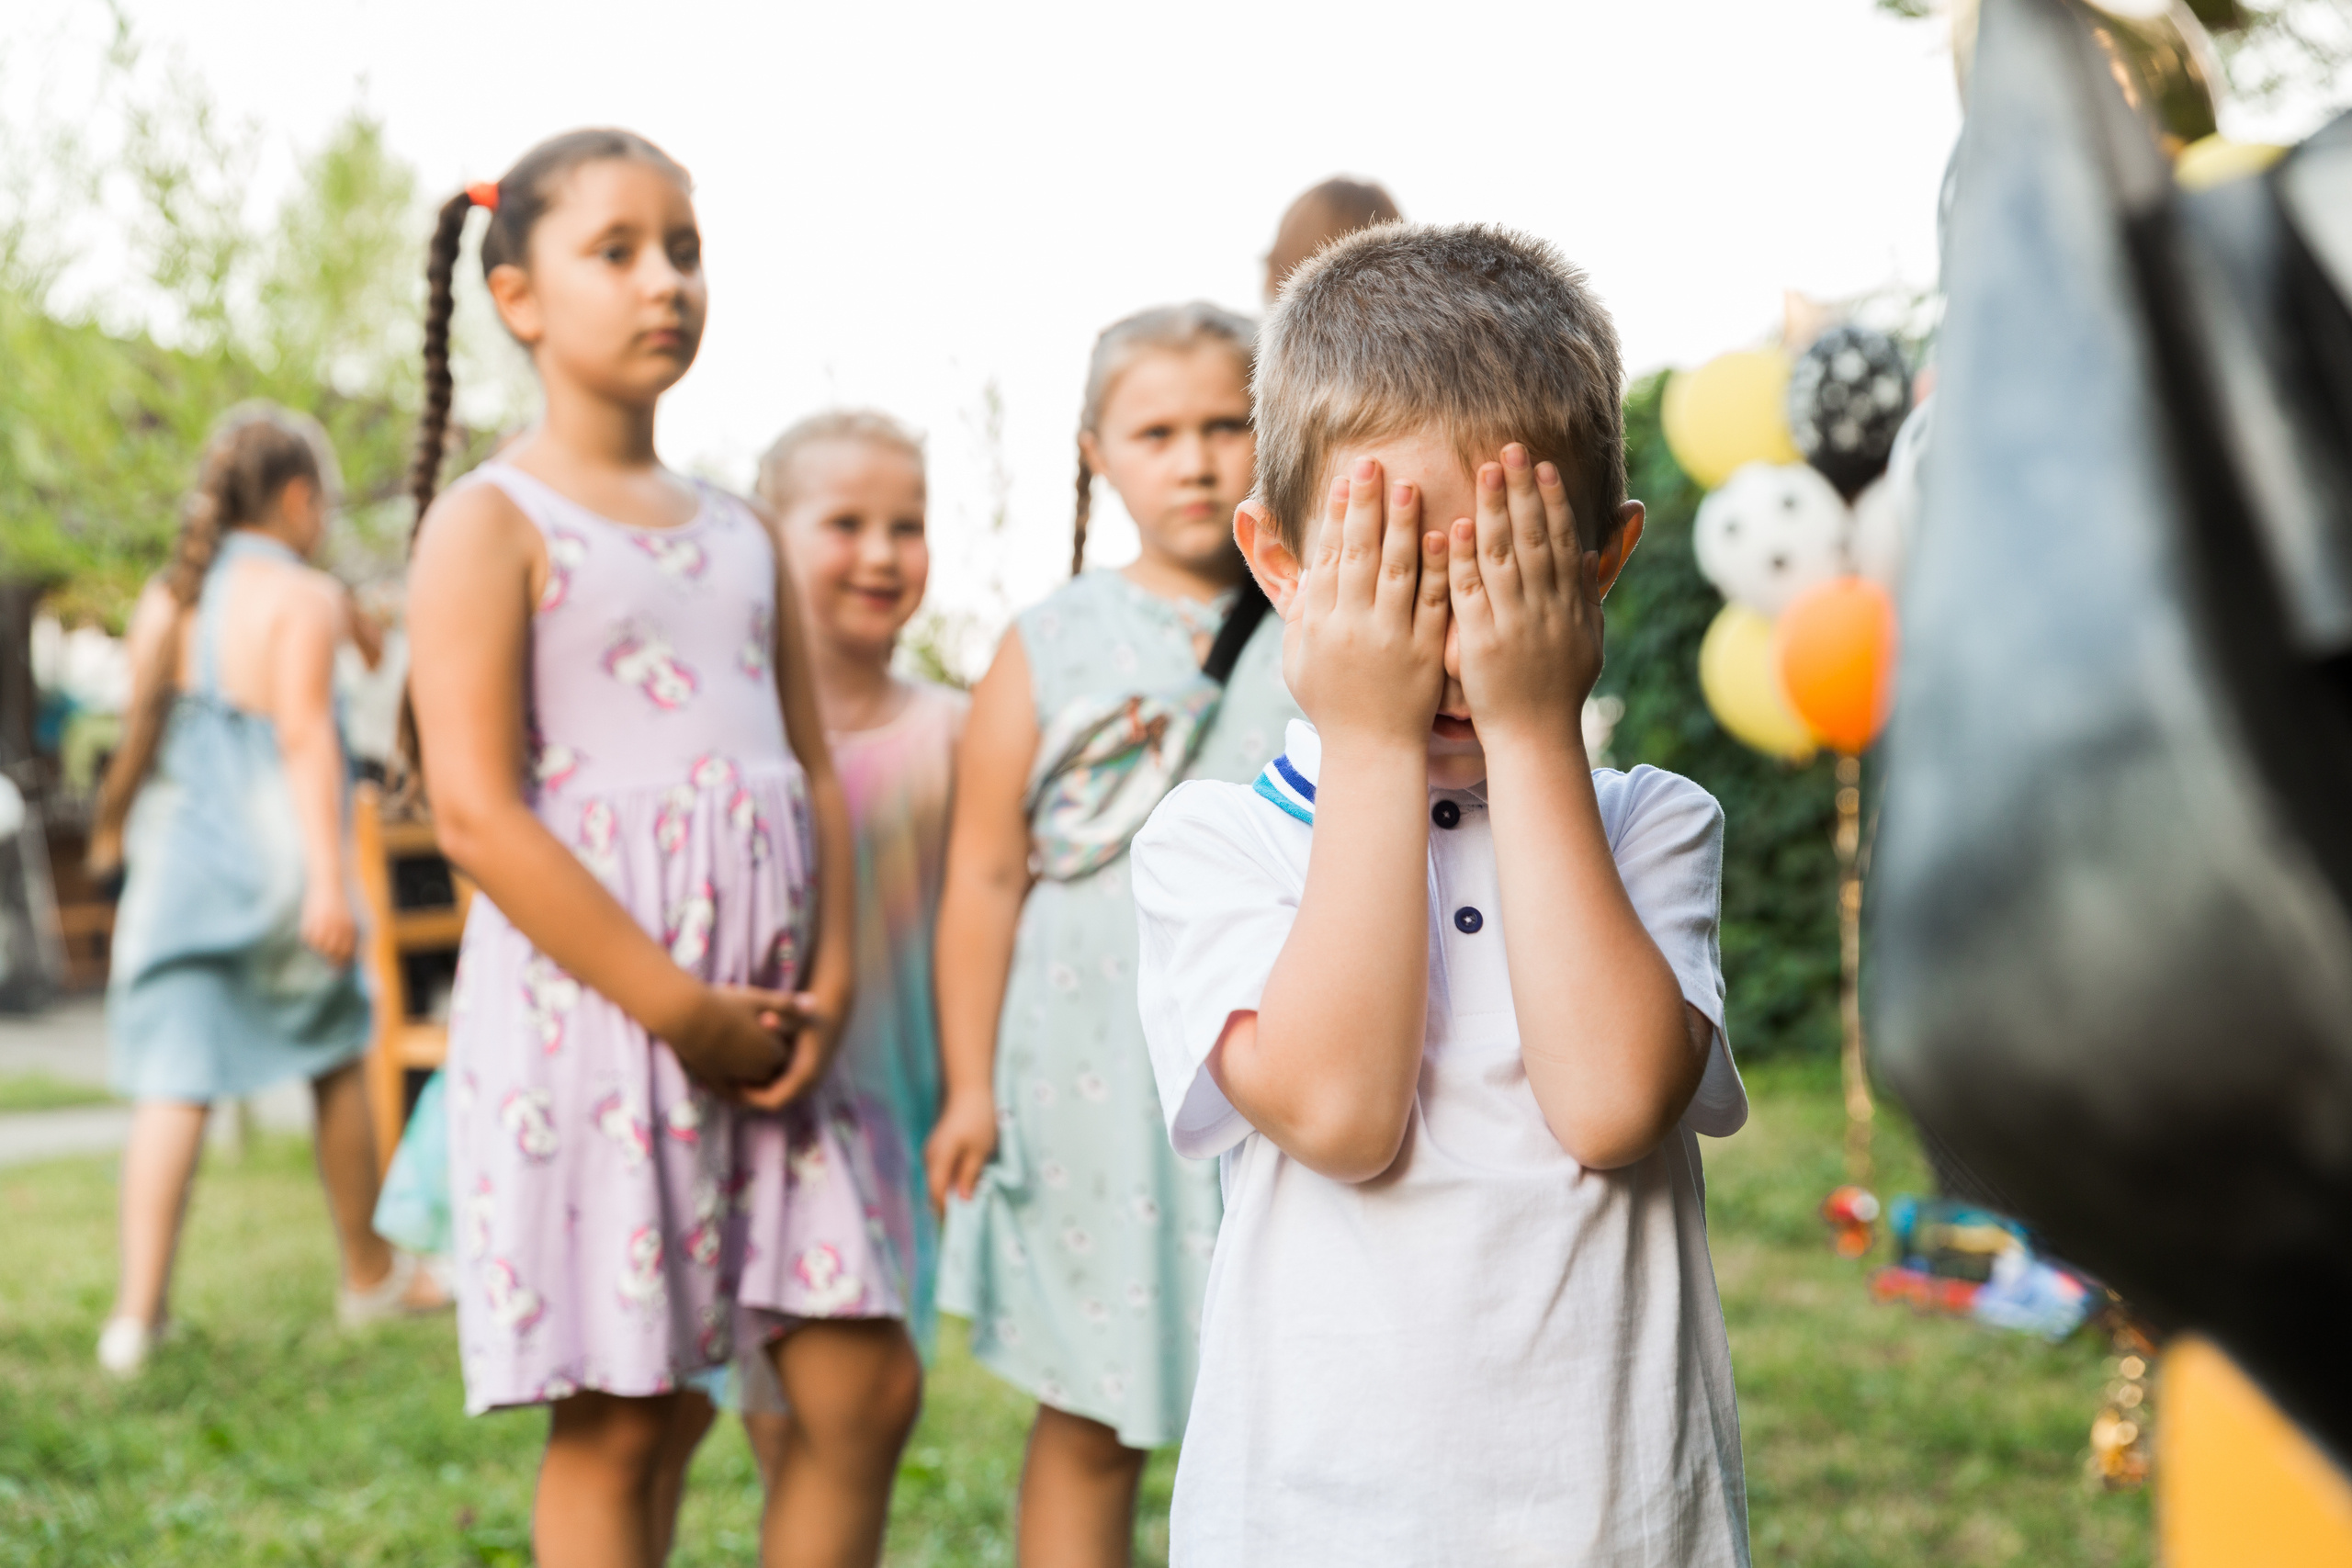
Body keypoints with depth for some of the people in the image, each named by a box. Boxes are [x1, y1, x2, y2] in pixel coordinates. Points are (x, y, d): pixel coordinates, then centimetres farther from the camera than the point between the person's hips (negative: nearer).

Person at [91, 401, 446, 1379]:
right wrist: (329, 877, -20)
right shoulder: (302, 598, -8)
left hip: (175, 857, 5)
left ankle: (138, 1310, -9)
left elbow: (146, 738, 16)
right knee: (336, 1064, 13)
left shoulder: (163, 601, 11)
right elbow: (305, 737, -16)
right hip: (271, 852, -4)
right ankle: (370, 1276, 26)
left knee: (173, 1085, 0)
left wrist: (119, 833, 30)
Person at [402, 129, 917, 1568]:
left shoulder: (741, 530, 16)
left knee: (868, 1384, 5)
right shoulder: (493, 523, -3)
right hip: (589, 1006, -6)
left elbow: (815, 772, 14)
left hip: (766, 1019, 6)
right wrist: (681, 1009, -16)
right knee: (622, 1421, 1)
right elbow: (477, 809, -13)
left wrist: (829, 982, -3)